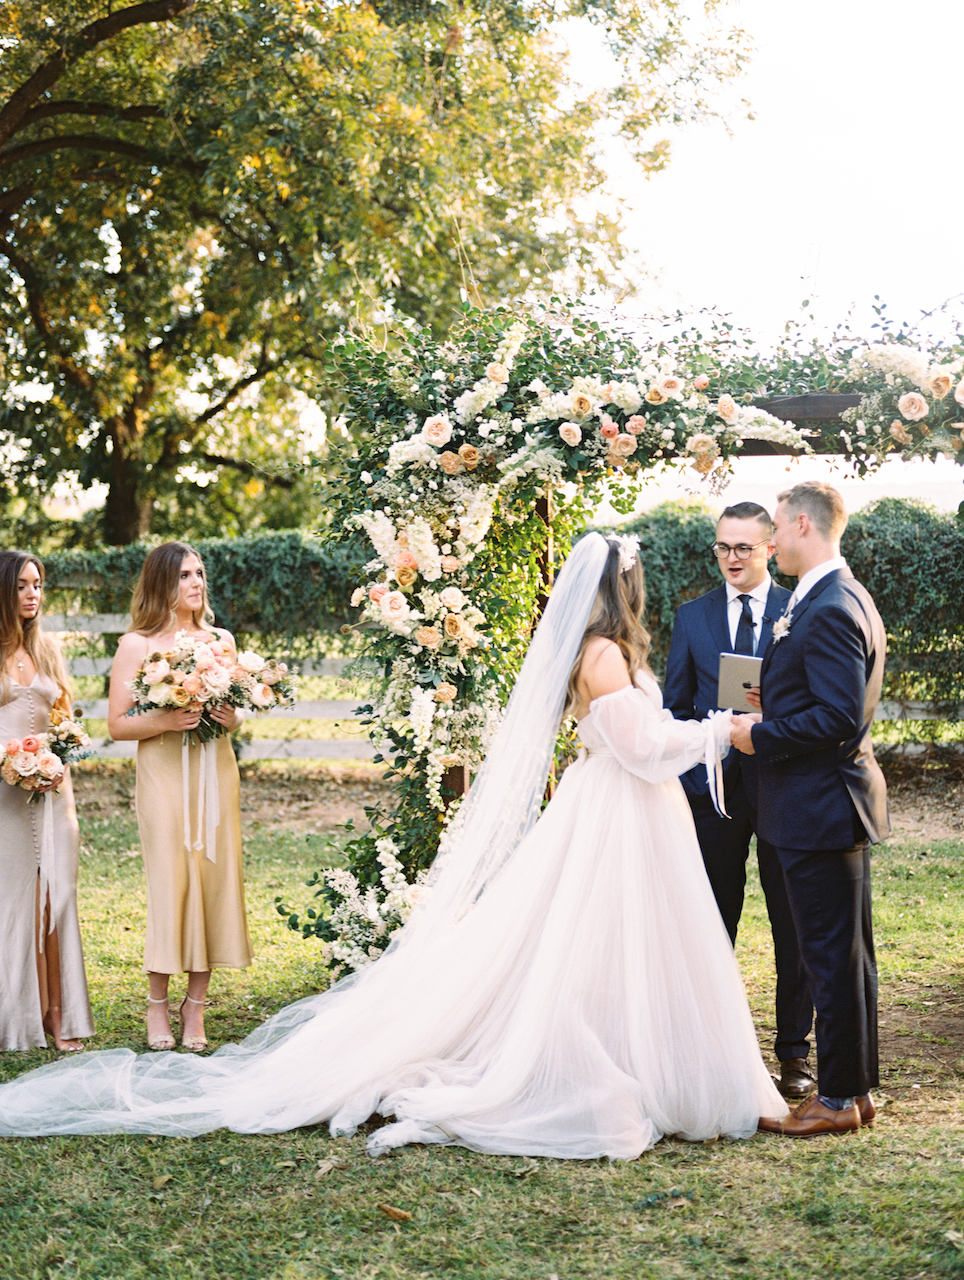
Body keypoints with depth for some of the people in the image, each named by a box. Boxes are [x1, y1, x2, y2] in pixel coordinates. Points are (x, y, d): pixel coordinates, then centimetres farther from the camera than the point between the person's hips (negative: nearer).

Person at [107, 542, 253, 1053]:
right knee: (169, 883, -6)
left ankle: (195, 1006, 12)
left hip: (216, 772, 4)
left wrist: (233, 717, -2)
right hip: (163, 774, -4)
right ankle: (158, 1005, 9)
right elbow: (117, 724, -3)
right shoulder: (137, 645, 1)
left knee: (215, 878, 2)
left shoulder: (221, 640, 12)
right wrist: (166, 720, -18)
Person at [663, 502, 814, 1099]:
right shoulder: (692, 616, 9)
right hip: (715, 786, 2)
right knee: (713, 923, 9)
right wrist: (683, 777, 1)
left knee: (794, 925, 3)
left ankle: (794, 1051, 14)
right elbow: (676, 706, 11)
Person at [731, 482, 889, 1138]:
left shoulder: (828, 610, -20)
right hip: (836, 801, 11)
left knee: (832, 955, -2)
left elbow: (837, 719, -25)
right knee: (849, 953, 16)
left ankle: (838, 1099, 7)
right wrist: (772, 711, 10)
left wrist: (761, 734, -15)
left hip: (821, 807, -11)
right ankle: (858, 1086, 26)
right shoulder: (847, 598, 13)